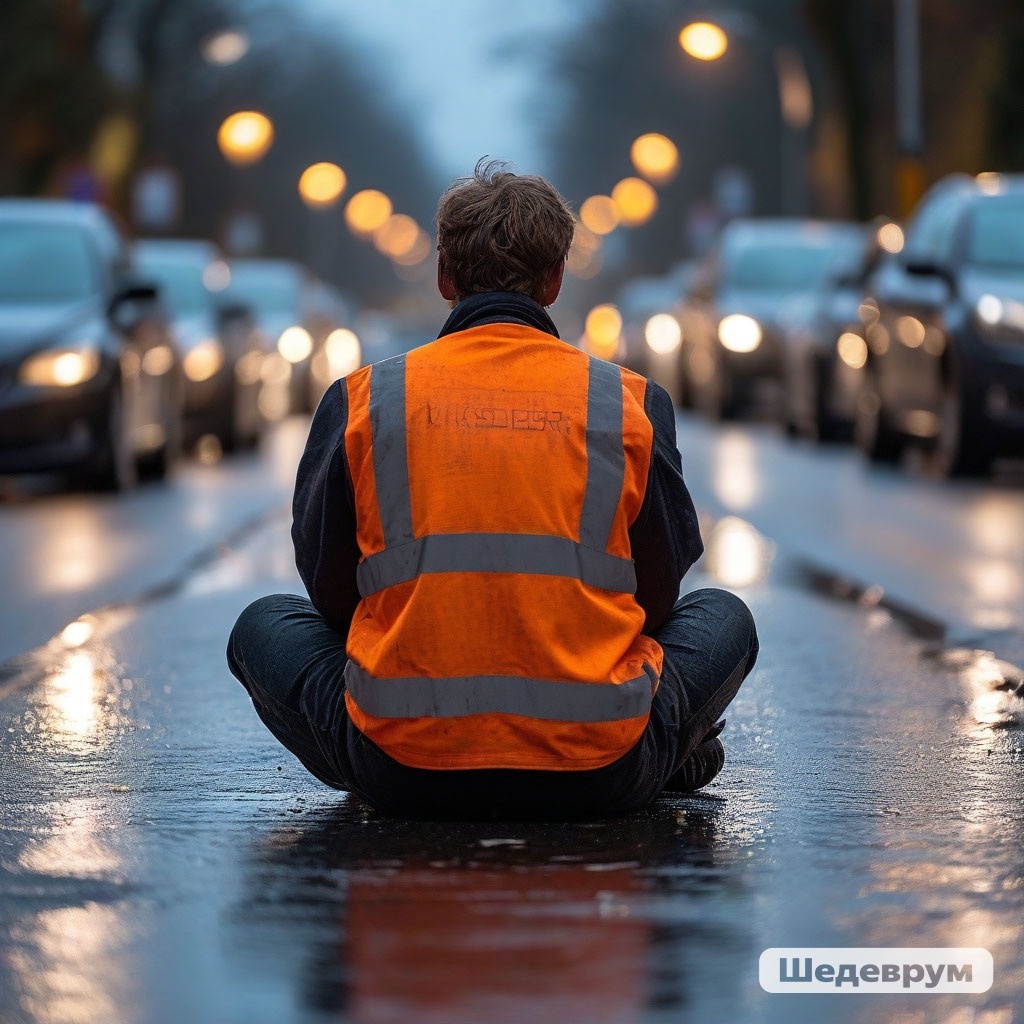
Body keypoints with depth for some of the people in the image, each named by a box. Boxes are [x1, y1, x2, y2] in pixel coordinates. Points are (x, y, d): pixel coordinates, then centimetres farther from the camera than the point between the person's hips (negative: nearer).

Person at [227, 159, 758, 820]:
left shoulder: (361, 402, 2)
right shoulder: (632, 402, 2)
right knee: (723, 616, 29)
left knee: (265, 625, 28)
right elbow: (658, 596, 10)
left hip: (403, 776, -1)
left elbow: (331, 593, 11)